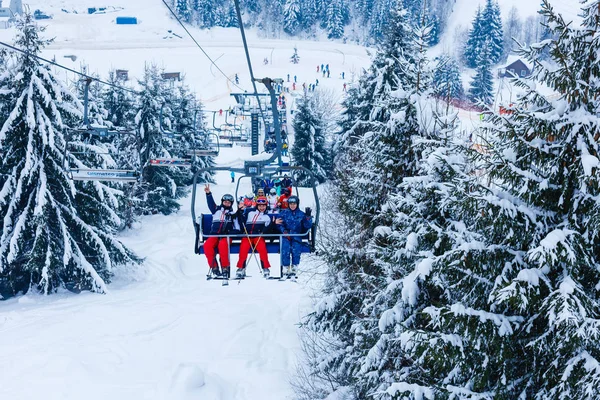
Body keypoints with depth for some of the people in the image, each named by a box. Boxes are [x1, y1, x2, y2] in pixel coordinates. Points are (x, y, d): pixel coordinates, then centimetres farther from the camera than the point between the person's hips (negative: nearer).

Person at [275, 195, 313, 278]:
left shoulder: (301, 214, 11)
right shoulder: (284, 213, 10)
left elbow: (307, 226, 5)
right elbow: (279, 224, 4)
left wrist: (308, 217, -10)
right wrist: (284, 231, -12)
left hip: (296, 237, 0)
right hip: (286, 236, 0)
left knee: (296, 248, -26)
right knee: (286, 248, -27)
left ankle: (294, 270, -20)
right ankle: (286, 269, -21)